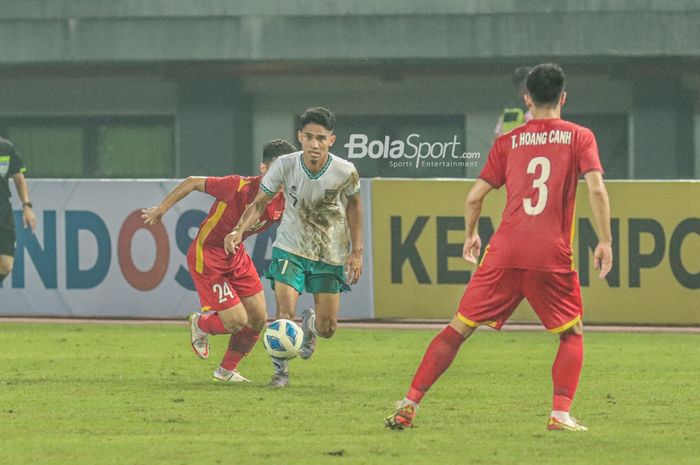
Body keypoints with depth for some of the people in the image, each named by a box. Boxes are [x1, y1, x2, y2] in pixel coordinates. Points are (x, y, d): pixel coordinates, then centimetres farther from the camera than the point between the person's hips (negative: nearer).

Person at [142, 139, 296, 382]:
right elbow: (193, 182, -17)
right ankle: (200, 324, 25)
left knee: (258, 319, 6)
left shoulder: (282, 201, -11)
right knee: (236, 321, -10)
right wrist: (162, 208, -10)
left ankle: (227, 370, 28)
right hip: (206, 256, -7)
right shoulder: (239, 187, -29)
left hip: (235, 256, 7)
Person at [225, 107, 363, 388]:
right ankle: (280, 369, 12)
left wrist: (356, 251, 0)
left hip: (330, 255, 1)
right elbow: (260, 203, -6)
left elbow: (354, 205, 2)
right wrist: (239, 230, -24)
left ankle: (309, 325, 42)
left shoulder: (345, 172, -19)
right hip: (290, 248, -1)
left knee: (327, 329, 3)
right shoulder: (285, 166, -19)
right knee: (285, 315, -16)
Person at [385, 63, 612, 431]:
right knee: (571, 334, 16)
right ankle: (560, 413, -3)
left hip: (504, 252, 2)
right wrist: (604, 241, -2)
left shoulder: (508, 141, 12)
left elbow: (474, 197, 10)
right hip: (553, 256, -2)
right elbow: (596, 188, -7)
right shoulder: (579, 138, 6)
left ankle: (410, 404, 4)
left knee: (459, 328, 9)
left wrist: (470, 235, 27)